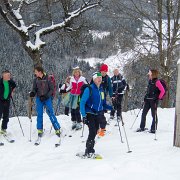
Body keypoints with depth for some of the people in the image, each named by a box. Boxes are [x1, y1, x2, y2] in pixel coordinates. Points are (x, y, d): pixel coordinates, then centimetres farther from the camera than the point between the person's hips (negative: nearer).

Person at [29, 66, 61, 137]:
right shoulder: (36, 80, 2)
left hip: (47, 99, -3)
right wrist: (32, 93, -18)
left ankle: (57, 129, 0)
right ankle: (40, 130, 15)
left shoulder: (47, 79, -8)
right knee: (39, 114, 4)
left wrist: (46, 96, -17)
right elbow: (34, 89, 5)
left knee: (51, 113, -6)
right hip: (39, 99, 3)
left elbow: (52, 89, -5)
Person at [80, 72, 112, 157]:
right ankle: (88, 151, -6)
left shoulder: (102, 90, 11)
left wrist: (111, 107, 5)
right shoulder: (89, 89, -9)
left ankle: (89, 149, 19)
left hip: (99, 114, 6)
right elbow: (82, 102, -11)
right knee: (92, 132, -15)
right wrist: (83, 115, -18)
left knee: (94, 132, 7)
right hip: (90, 114, -6)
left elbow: (103, 104, 20)